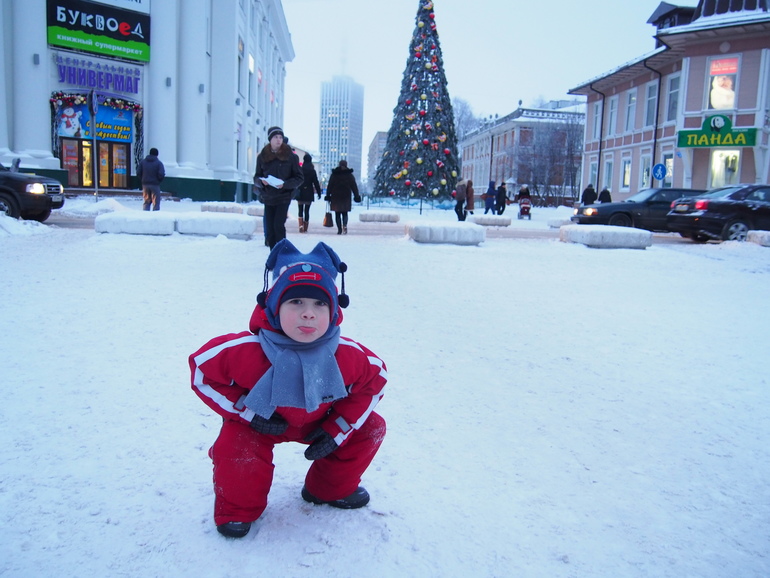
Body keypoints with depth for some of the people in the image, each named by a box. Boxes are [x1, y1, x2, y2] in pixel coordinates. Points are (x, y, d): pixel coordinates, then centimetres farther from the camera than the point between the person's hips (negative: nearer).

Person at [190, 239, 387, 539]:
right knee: (237, 449, -30)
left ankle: (331, 488, 20)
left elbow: (375, 379, -10)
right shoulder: (243, 350, -35)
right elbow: (200, 369, -21)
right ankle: (237, 510, 5)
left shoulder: (349, 356, -29)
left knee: (370, 428, -7)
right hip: (260, 420, -3)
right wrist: (248, 413, -25)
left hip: (318, 419, 3)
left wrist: (338, 430, -15)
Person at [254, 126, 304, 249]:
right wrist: (261, 181, -13)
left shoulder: (290, 156, -3)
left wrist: (285, 184, -18)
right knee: (270, 229, 4)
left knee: (278, 225, -15)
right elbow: (256, 177, 10)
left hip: (283, 197, -3)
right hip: (268, 198, 3)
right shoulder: (262, 156, 4)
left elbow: (299, 178, -1)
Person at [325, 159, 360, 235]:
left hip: (336, 197, -1)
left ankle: (339, 229, 0)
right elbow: (354, 186, 3)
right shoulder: (350, 175, 3)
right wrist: (357, 196, 7)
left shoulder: (334, 175, 2)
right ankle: (344, 225, -17)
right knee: (345, 213, 9)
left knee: (337, 214, 6)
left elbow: (329, 186, 2)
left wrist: (328, 195, 7)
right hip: (346, 197, 1)